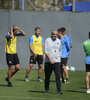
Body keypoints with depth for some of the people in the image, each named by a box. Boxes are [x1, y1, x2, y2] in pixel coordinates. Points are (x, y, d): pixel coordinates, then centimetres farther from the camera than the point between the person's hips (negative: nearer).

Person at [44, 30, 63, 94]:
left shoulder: (59, 41, 11)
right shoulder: (48, 40, -2)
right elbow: (46, 51, -8)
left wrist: (60, 60, 16)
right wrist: (50, 59, -18)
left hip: (57, 61, 2)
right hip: (48, 61, -2)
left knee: (58, 76, -9)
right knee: (47, 76, 6)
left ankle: (59, 90, -11)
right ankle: (47, 89, 22)